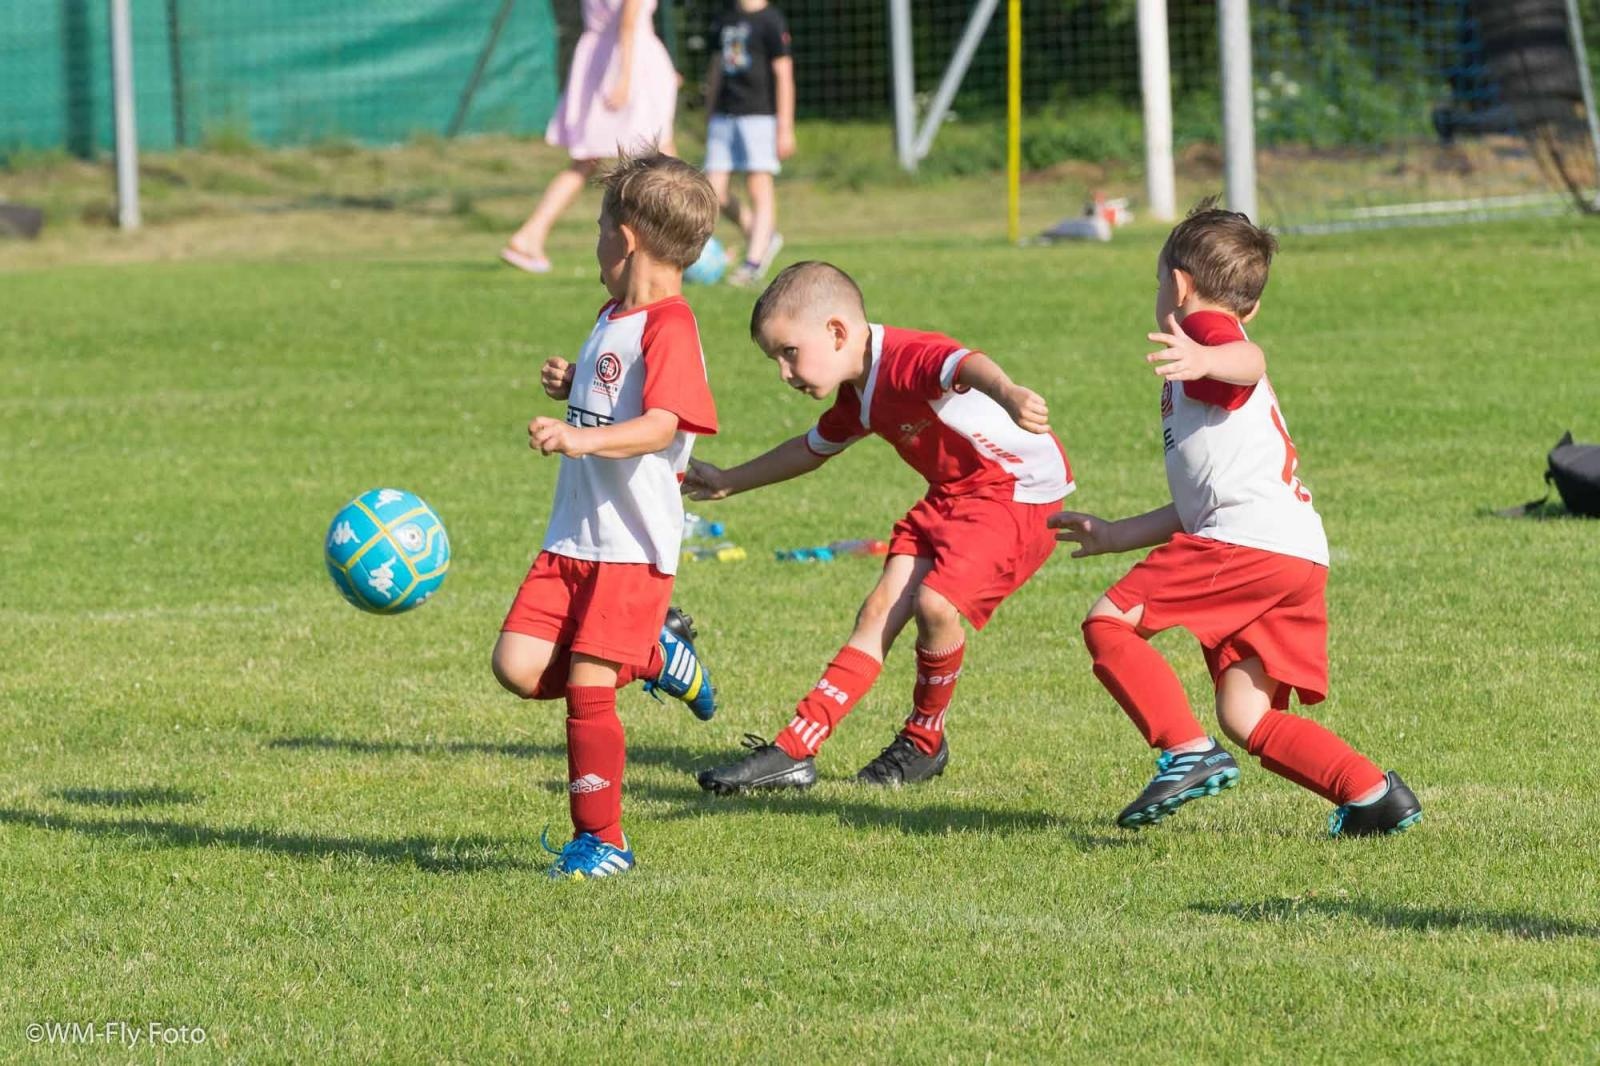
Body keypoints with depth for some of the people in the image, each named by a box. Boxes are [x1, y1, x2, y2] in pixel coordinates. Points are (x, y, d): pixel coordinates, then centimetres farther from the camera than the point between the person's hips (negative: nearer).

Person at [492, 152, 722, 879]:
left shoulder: (668, 327, -15)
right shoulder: (611, 318, 16)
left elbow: (661, 425, -28)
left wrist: (584, 437, -42)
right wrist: (573, 389, 13)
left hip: (634, 545, -9)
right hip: (572, 539, 9)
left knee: (587, 686, -9)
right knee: (518, 666, -2)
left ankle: (601, 840, 4)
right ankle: (654, 654, 19)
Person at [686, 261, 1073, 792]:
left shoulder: (908, 359, -25)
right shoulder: (858, 399, 6)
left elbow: (968, 366, -48)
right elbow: (812, 449, 27)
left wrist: (1008, 396, -70)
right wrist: (728, 482, 33)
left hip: (1020, 489, -10)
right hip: (951, 494, 10)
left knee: (935, 603, -23)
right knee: (881, 607, 1)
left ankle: (924, 742, 2)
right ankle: (793, 752, 2)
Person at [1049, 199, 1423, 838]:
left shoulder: (1205, 327, 5)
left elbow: (1250, 361, -23)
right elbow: (1201, 504, 39)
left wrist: (1204, 361, -45)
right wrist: (1115, 536, 45)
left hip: (1250, 541, -9)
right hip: (1300, 554, 9)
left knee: (1108, 624, -8)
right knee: (1245, 718, 6)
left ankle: (1187, 753, -19)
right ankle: (1372, 795, -3)